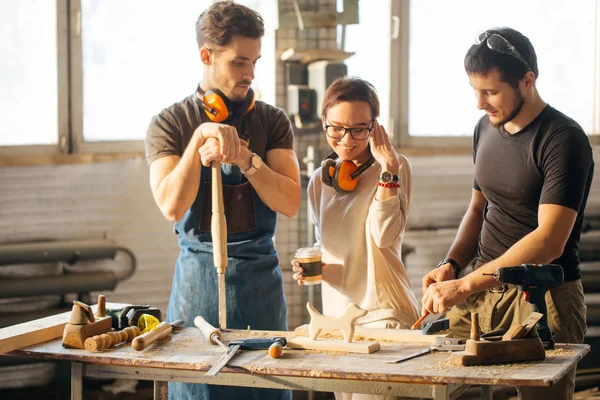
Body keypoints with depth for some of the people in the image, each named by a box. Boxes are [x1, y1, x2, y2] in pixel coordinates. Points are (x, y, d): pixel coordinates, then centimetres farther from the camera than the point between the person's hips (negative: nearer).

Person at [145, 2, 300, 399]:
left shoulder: (273, 121, 6)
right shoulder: (170, 124, 1)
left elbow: (290, 202, -5)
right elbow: (172, 206, -11)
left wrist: (246, 159, -20)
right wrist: (199, 139, -20)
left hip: (259, 275, 1)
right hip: (198, 272, -1)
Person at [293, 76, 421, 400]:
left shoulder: (395, 167, -4)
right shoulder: (320, 180, 11)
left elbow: (384, 235, -17)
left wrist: (388, 168, -20)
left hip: (384, 313, -6)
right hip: (336, 311, 6)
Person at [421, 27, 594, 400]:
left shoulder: (564, 140, -14)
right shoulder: (486, 128, 10)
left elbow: (549, 241, -23)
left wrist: (466, 285, -26)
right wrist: (451, 265, 4)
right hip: (482, 291, 6)